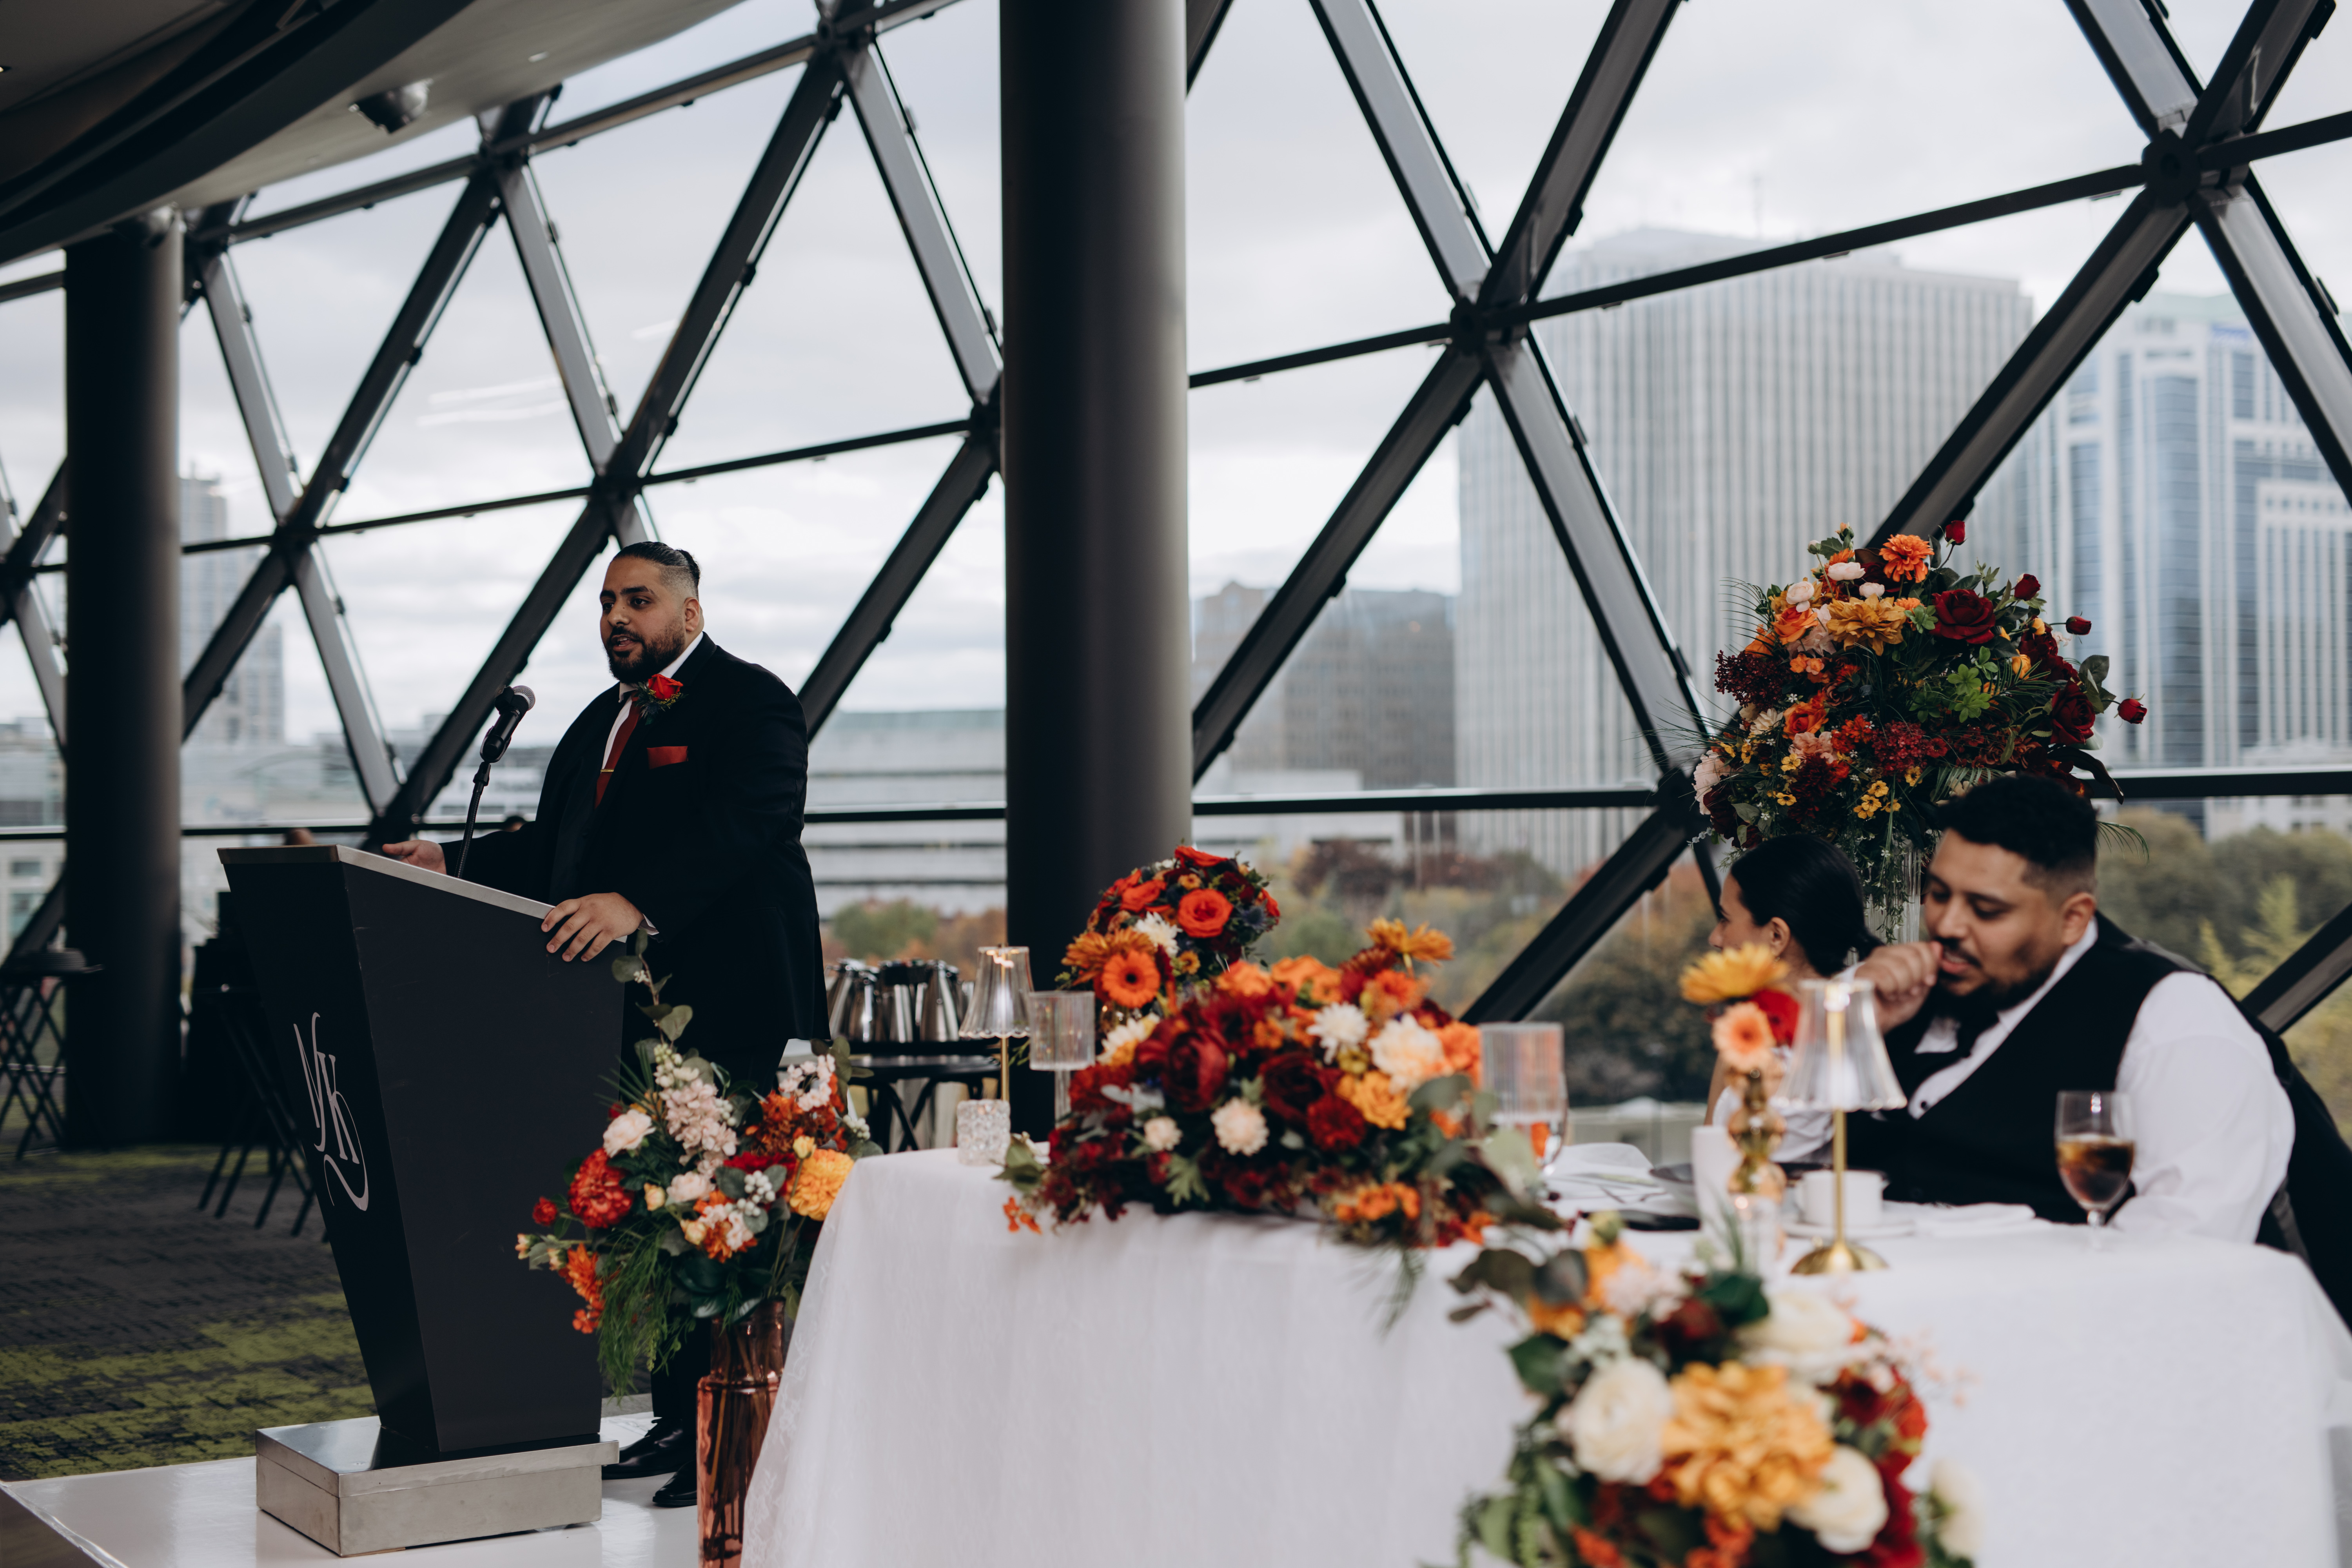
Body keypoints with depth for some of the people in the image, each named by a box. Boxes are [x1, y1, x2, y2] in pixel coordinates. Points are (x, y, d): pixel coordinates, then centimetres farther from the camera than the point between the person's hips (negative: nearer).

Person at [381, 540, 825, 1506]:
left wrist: (637, 903, -37)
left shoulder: (751, 704, -7)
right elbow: (553, 847, 20)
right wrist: (454, 864, 4)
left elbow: (747, 823, -24)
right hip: (627, 1011, 9)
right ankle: (679, 1422, 20)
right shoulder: (601, 722, 23)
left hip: (724, 1013, -9)